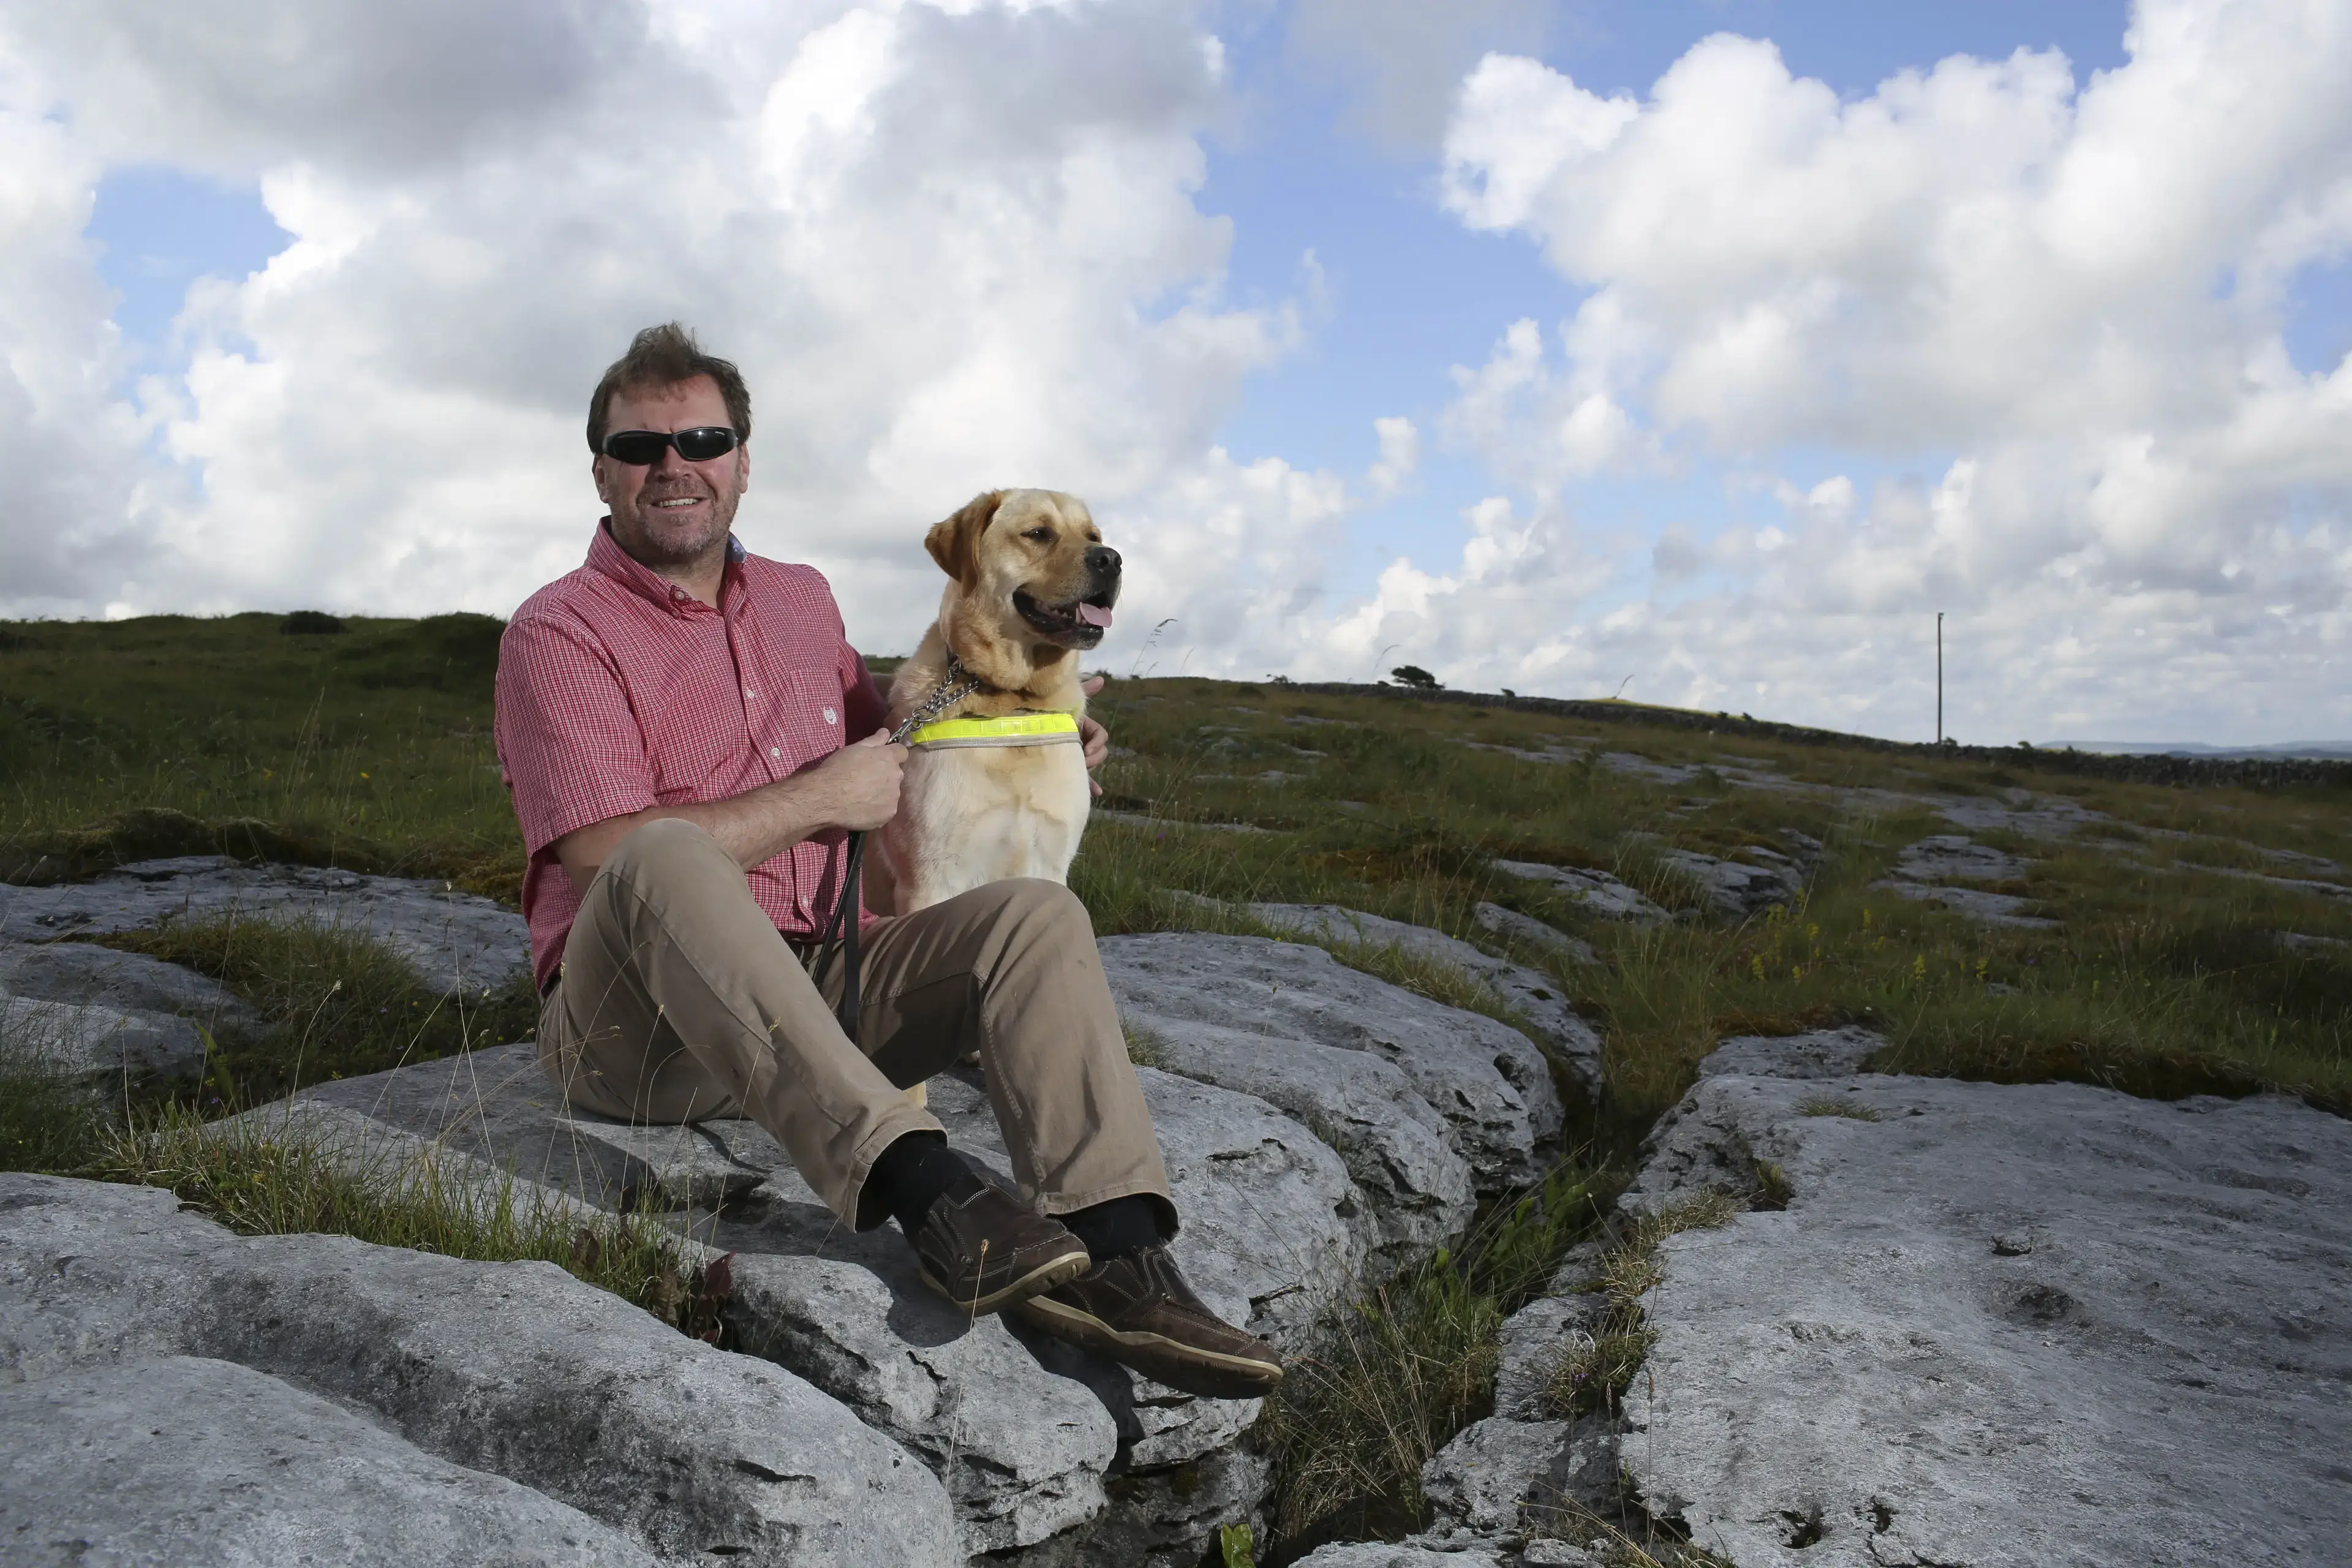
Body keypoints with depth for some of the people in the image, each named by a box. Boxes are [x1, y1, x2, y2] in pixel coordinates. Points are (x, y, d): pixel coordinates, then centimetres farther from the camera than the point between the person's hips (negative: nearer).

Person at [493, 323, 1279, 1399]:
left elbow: (884, 754, 32)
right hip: (631, 1023, -5)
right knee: (664, 860, -37)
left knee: (1037, 914, -16)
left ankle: (1112, 1253, -34)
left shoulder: (802, 600, 18)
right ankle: (919, 1185, -48)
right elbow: (611, 858, -15)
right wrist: (820, 800, -11)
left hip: (815, 990, 6)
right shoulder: (558, 632, -2)